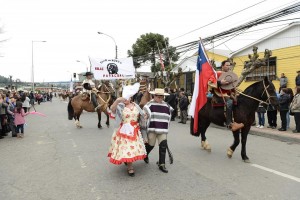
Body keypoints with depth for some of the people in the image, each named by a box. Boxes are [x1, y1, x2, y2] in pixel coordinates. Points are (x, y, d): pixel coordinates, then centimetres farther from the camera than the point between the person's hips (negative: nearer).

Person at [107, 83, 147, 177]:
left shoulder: (135, 105, 4)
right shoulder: (120, 106, -11)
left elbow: (141, 115, 20)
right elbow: (112, 108, -32)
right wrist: (117, 100, -46)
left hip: (135, 130, 5)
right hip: (124, 130, -4)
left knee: (134, 147, 13)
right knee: (126, 147, -2)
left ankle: (127, 160, 39)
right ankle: (130, 167, 11)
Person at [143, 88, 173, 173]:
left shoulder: (166, 106, 8)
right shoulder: (150, 105, -6)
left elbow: (168, 117, 20)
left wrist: (166, 128, 18)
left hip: (162, 130, 4)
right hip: (152, 129, -3)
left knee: (163, 145, -4)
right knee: (150, 144, 10)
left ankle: (161, 164, 7)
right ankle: (145, 155, 42)